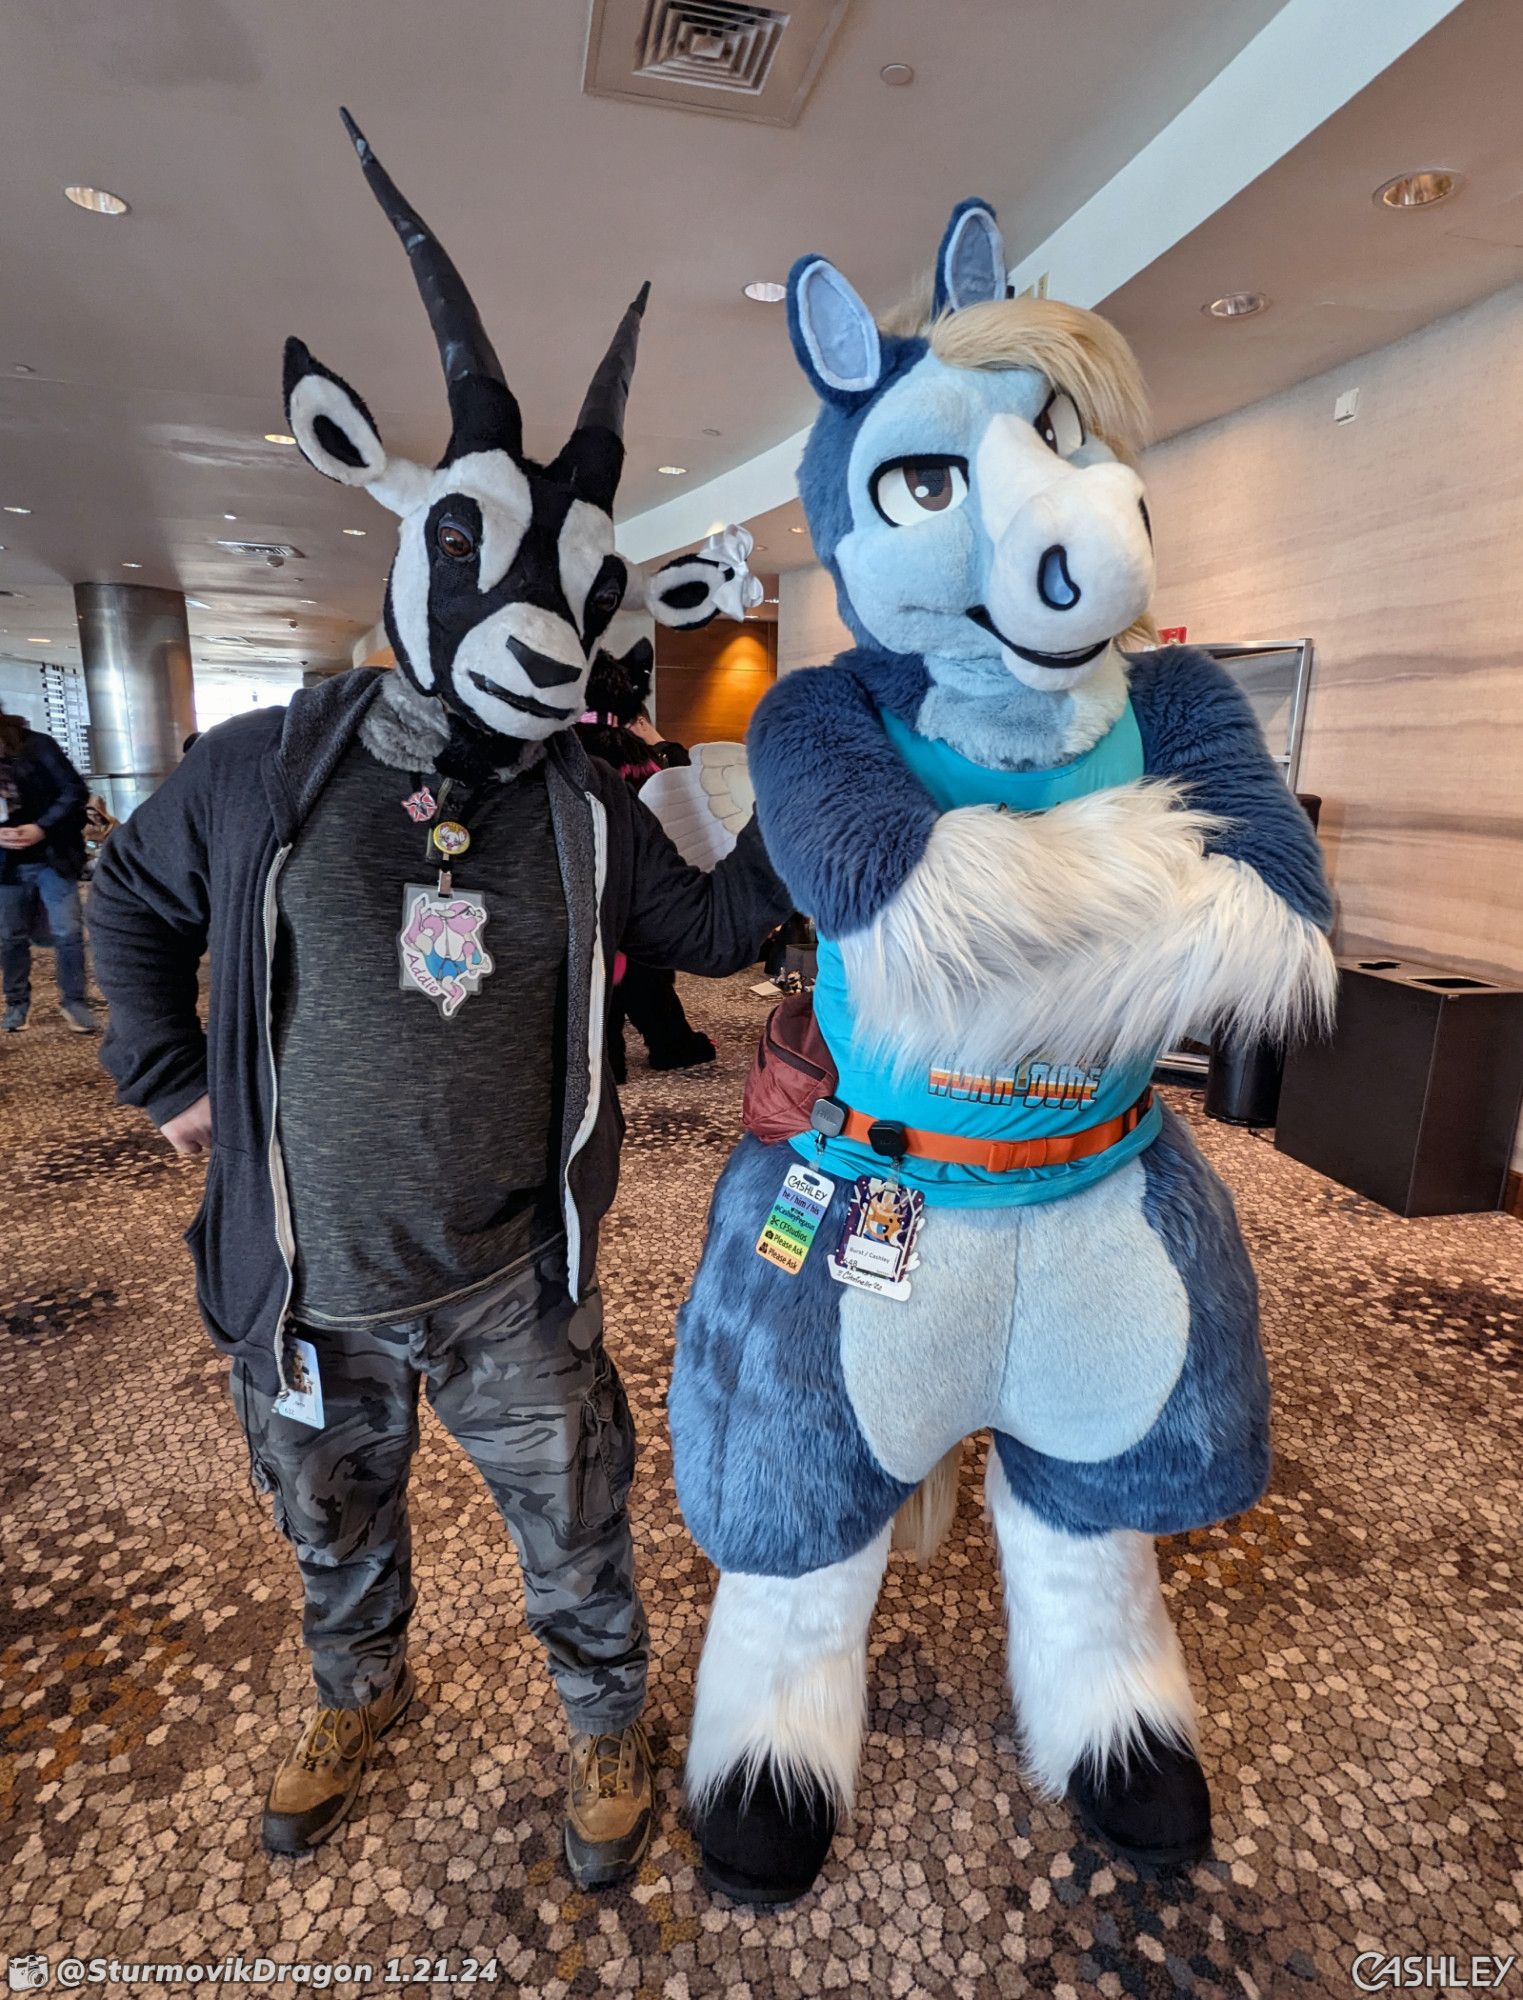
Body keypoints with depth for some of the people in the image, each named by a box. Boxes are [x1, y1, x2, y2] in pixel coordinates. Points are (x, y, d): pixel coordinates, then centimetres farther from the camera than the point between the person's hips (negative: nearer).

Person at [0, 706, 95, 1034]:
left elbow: (75, 791, -10)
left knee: (68, 932, -3)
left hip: (52, 859, -3)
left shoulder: (36, 746, -7)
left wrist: (41, 828, -19)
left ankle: (74, 1000, 11)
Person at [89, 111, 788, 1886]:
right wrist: (169, 1078, 4)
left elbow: (713, 930, 2)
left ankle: (605, 1722, 47)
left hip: (512, 1289, 0)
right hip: (306, 1292, 1)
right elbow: (131, 897, 8)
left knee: (576, 1538, 16)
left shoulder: (586, 814, -7)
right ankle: (358, 1692, 59)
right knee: (332, 1530, 27)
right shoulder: (260, 774, -9)